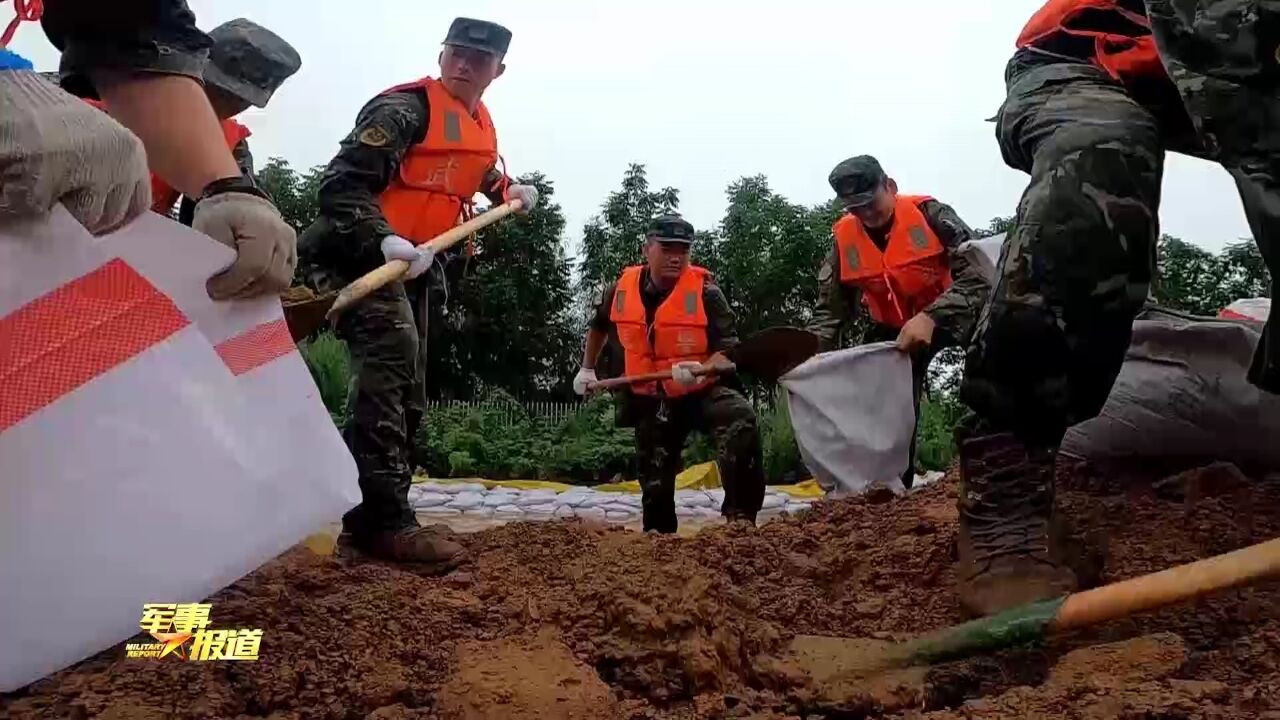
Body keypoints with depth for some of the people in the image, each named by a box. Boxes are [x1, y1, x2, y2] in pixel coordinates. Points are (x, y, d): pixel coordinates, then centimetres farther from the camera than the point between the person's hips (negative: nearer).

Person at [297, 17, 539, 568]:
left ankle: (369, 519, 16)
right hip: (359, 254, -10)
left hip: (408, 265, 10)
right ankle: (384, 521, -33)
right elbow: (342, 185, -23)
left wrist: (508, 191, 22)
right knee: (391, 354, -30)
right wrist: (382, 241, -37)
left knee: (408, 395, 8)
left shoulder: (481, 128, 14)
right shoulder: (403, 109, -13)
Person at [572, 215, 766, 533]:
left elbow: (728, 348, -19)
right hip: (652, 399, 4)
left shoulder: (705, 292, -16)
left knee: (740, 422, -34)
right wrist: (587, 369, 22)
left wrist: (701, 370, -39)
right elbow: (598, 324, 19)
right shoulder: (621, 290, -4)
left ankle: (741, 515, -30)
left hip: (705, 389, -4)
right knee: (654, 479, 10)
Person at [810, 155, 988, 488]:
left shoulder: (929, 214, -24)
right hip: (894, 327, 4)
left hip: (954, 313, -3)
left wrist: (931, 317, -43)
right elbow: (830, 310, -7)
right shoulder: (844, 239, -12)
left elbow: (978, 272, -30)